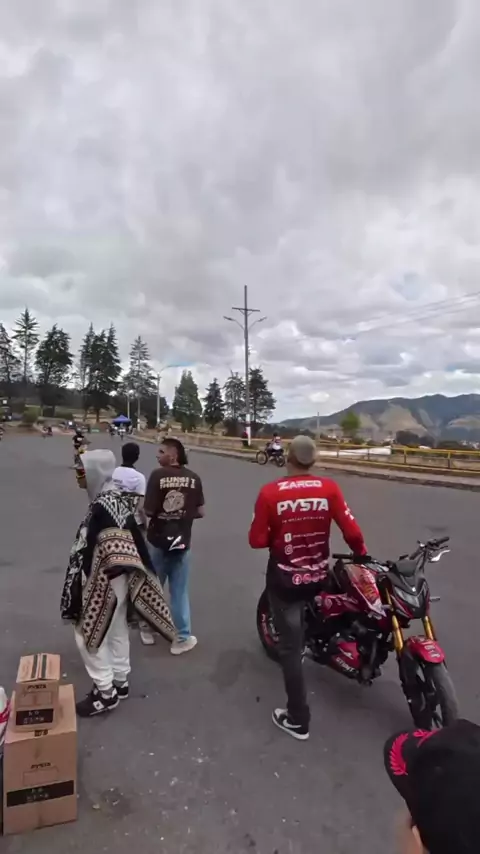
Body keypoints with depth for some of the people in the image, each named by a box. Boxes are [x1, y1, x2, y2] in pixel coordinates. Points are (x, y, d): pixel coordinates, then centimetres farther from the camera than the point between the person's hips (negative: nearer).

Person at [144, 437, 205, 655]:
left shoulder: (158, 475, -15)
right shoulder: (193, 478, -5)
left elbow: (148, 510, -17)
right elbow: (200, 512, -2)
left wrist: (160, 512, 4)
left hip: (157, 541, -1)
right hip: (182, 542, 2)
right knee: (179, 591, 13)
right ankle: (182, 638, 21)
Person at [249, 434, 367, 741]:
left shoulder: (270, 492, -17)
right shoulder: (329, 488, -12)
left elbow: (257, 540, -13)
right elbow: (352, 531, -9)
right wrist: (362, 554, 10)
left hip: (285, 579, -3)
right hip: (318, 577, 3)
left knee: (290, 646, 10)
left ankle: (298, 719, 23)